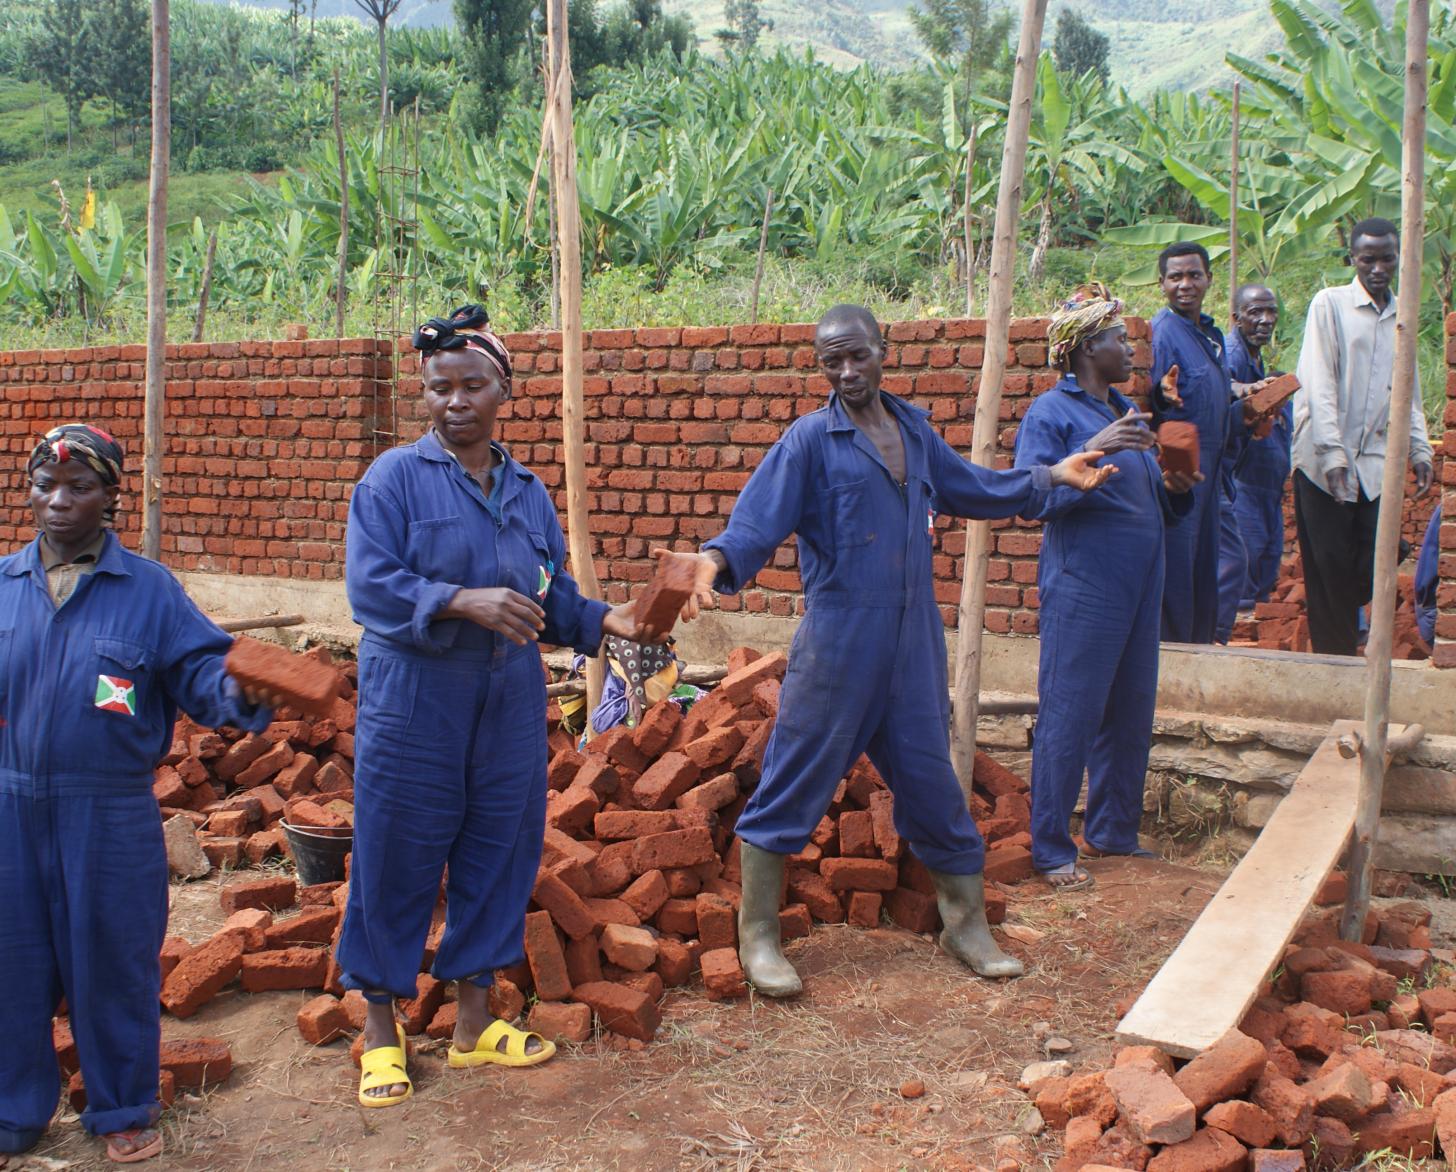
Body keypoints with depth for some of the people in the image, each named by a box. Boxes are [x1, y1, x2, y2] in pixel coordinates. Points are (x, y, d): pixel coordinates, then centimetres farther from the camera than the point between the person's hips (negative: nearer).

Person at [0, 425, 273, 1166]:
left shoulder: (149, 589, -3)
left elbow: (199, 669, -8)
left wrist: (239, 697, -27)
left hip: (111, 815, -2)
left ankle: (123, 1110, 27)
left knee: (112, 962, 8)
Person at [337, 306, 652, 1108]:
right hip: (412, 708, -4)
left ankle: (474, 1023, 27)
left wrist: (603, 619, -7)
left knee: (498, 859, 11)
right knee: (396, 864, 4)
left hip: (509, 710, 5)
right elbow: (370, 585, -15)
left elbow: (553, 600, 12)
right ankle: (381, 1030, 22)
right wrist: (464, 601, -27)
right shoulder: (394, 478, -5)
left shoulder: (527, 492, 10)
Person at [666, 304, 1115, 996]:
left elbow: (968, 490, 26)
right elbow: (758, 521, -15)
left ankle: (966, 925, 26)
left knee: (931, 779, 12)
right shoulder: (810, 439, -5)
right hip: (838, 636, -5)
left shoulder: (914, 428, 11)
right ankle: (757, 936, 12)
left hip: (914, 637, 5)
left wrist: (1053, 476, 23)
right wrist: (713, 561, -35)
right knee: (794, 780, -1)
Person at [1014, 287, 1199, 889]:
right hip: (1082, 585, -8)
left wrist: (1176, 487, 2)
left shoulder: (1126, 411, 18)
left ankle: (1113, 832, 25)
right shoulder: (1051, 412, -5)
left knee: (1131, 714, 12)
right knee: (1069, 715, -5)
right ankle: (1052, 850, 3)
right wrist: (1092, 452, -26)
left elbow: (1152, 502, 23)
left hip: (1139, 585, 8)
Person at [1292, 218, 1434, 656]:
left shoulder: (1402, 315, 14)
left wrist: (1420, 450, 10)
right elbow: (1318, 383, -10)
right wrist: (1332, 452, -18)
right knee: (1329, 567, -1)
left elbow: (1409, 392, 19)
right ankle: (1334, 658, 11)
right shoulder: (1330, 303, -2)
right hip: (1323, 460, -4)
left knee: (1374, 564, -1)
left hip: (1376, 460, 4)